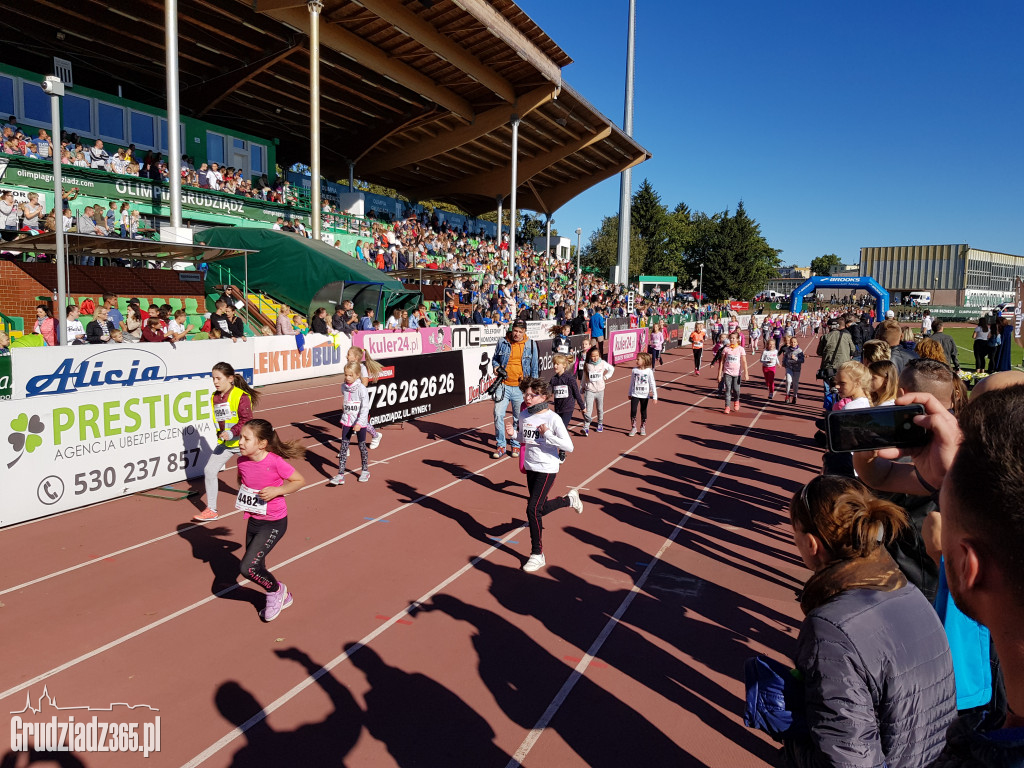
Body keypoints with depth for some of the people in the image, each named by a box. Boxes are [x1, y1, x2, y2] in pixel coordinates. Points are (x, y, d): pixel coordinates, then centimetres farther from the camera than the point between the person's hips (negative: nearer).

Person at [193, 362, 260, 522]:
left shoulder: (241, 396, -19)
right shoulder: (215, 397, 3)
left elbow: (246, 420, -21)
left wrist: (232, 432, -30)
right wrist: (221, 434, 9)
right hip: (224, 443, 6)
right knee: (209, 470, -5)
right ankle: (211, 510, 4)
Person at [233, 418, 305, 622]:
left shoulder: (275, 462, -23)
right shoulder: (242, 461, -6)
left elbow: (299, 480, -11)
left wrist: (277, 490, -25)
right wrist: (242, 497, 1)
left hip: (274, 523, -7)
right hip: (253, 520, 7)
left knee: (247, 568, -13)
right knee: (256, 568, 16)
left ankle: (276, 590, 16)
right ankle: (282, 598, 40)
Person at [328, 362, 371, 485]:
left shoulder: (361, 389, -15)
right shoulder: (344, 387, 2)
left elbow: (365, 407, -18)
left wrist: (359, 423, -25)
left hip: (360, 422, -5)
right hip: (347, 421, 5)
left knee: (362, 445, 9)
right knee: (343, 446, 0)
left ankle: (365, 471, 26)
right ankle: (340, 475, 1)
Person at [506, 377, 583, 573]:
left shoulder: (552, 418, -18)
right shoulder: (524, 415, 0)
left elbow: (569, 447, -20)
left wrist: (547, 434, -26)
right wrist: (513, 435, -5)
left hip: (547, 469, -7)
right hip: (530, 467, 7)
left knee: (533, 508, -13)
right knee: (540, 508, 19)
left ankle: (537, 555, 2)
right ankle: (569, 499, 48)